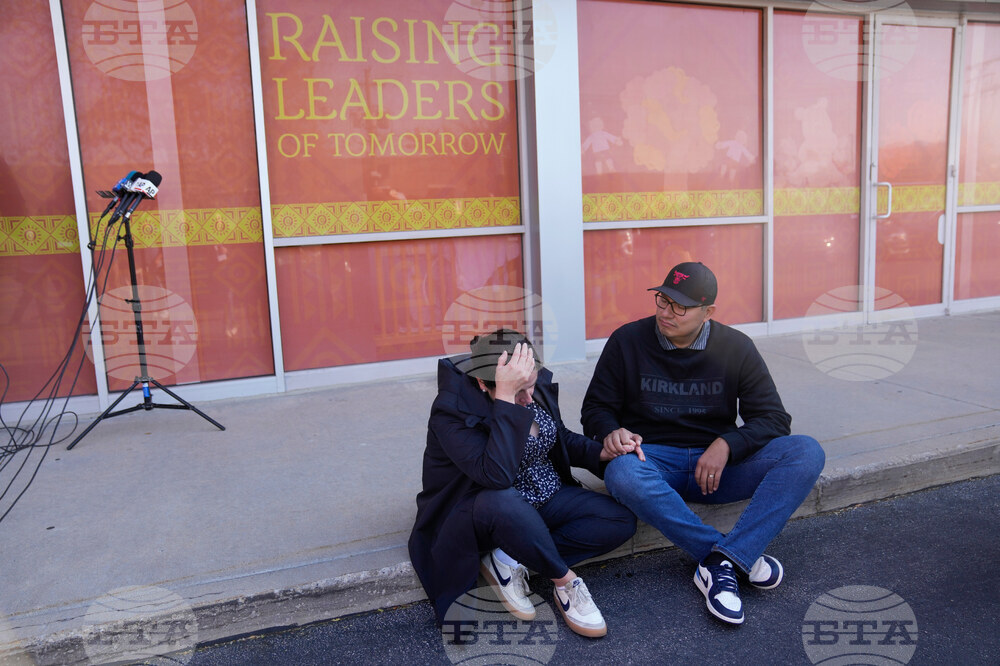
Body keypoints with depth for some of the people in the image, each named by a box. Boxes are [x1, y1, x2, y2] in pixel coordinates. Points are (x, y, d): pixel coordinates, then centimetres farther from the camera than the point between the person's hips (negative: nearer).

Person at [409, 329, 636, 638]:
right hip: (482, 511, -6)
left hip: (544, 498, 7)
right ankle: (564, 580, -14)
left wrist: (603, 452, -7)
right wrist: (506, 397, -42)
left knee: (622, 522, -8)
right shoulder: (452, 408, -25)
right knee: (501, 503, -42)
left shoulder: (538, 385, -7)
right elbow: (496, 476, -40)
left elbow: (561, 439, 12)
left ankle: (510, 560, -10)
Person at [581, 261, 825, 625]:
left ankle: (721, 562, -33)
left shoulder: (736, 347, 3)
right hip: (654, 459, -1)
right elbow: (596, 408, 6)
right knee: (622, 474, -38)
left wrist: (726, 445, -18)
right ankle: (742, 557, -30)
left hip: (717, 463, 2)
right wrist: (611, 432, -18)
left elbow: (772, 417, 1)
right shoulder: (627, 341, 0)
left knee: (807, 452, -22)